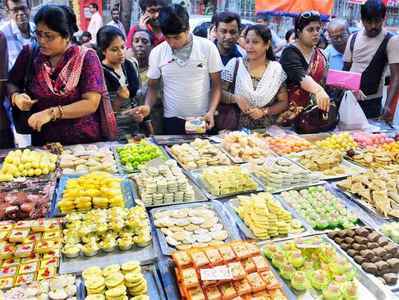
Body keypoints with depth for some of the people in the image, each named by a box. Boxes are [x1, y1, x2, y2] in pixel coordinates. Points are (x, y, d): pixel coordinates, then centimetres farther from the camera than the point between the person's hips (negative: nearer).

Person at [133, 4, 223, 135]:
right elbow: (152, 86, 8)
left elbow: (216, 84, -1)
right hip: (172, 120, 1)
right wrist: (147, 106, -11)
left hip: (202, 119, -1)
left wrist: (211, 112, -14)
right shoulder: (157, 53, -2)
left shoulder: (208, 47, -6)